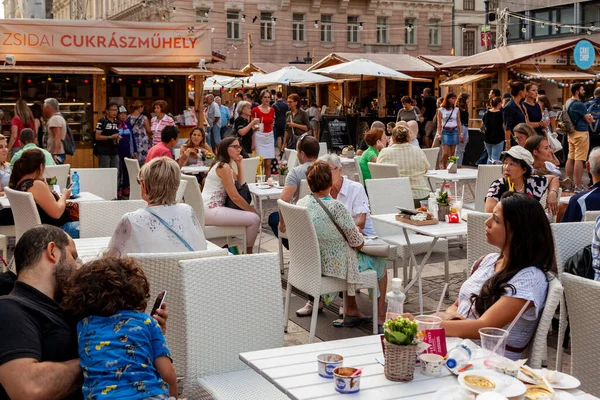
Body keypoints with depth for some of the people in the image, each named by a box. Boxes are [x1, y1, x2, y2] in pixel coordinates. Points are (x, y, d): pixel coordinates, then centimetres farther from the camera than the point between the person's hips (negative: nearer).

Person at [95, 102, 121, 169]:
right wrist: (110, 137, -18)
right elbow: (97, 137, -12)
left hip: (115, 152, 6)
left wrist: (118, 137, 2)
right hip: (104, 153, -6)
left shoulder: (117, 122, 12)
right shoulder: (102, 122, -8)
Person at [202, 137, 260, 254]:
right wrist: (252, 210, -8)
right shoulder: (223, 167, -14)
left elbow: (241, 184, 13)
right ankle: (248, 253, 3)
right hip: (211, 210, -11)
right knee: (255, 219, -13)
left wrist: (240, 164, 9)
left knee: (250, 214, 21)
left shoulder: (227, 166, 17)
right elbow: (235, 197, -17)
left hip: (214, 208, 11)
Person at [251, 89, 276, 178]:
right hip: (259, 137, -4)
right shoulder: (256, 110, -5)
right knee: (260, 164, -5)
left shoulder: (272, 110, 9)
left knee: (268, 164, 3)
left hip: (270, 137, 4)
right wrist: (253, 143, -8)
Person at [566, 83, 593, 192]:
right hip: (581, 133, -10)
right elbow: (589, 120, -12)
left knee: (570, 158, 11)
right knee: (579, 160, -8)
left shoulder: (568, 102, 12)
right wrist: (591, 118, 10)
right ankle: (578, 186, -7)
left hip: (571, 133, 10)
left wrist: (587, 116, 10)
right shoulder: (579, 104, -17)